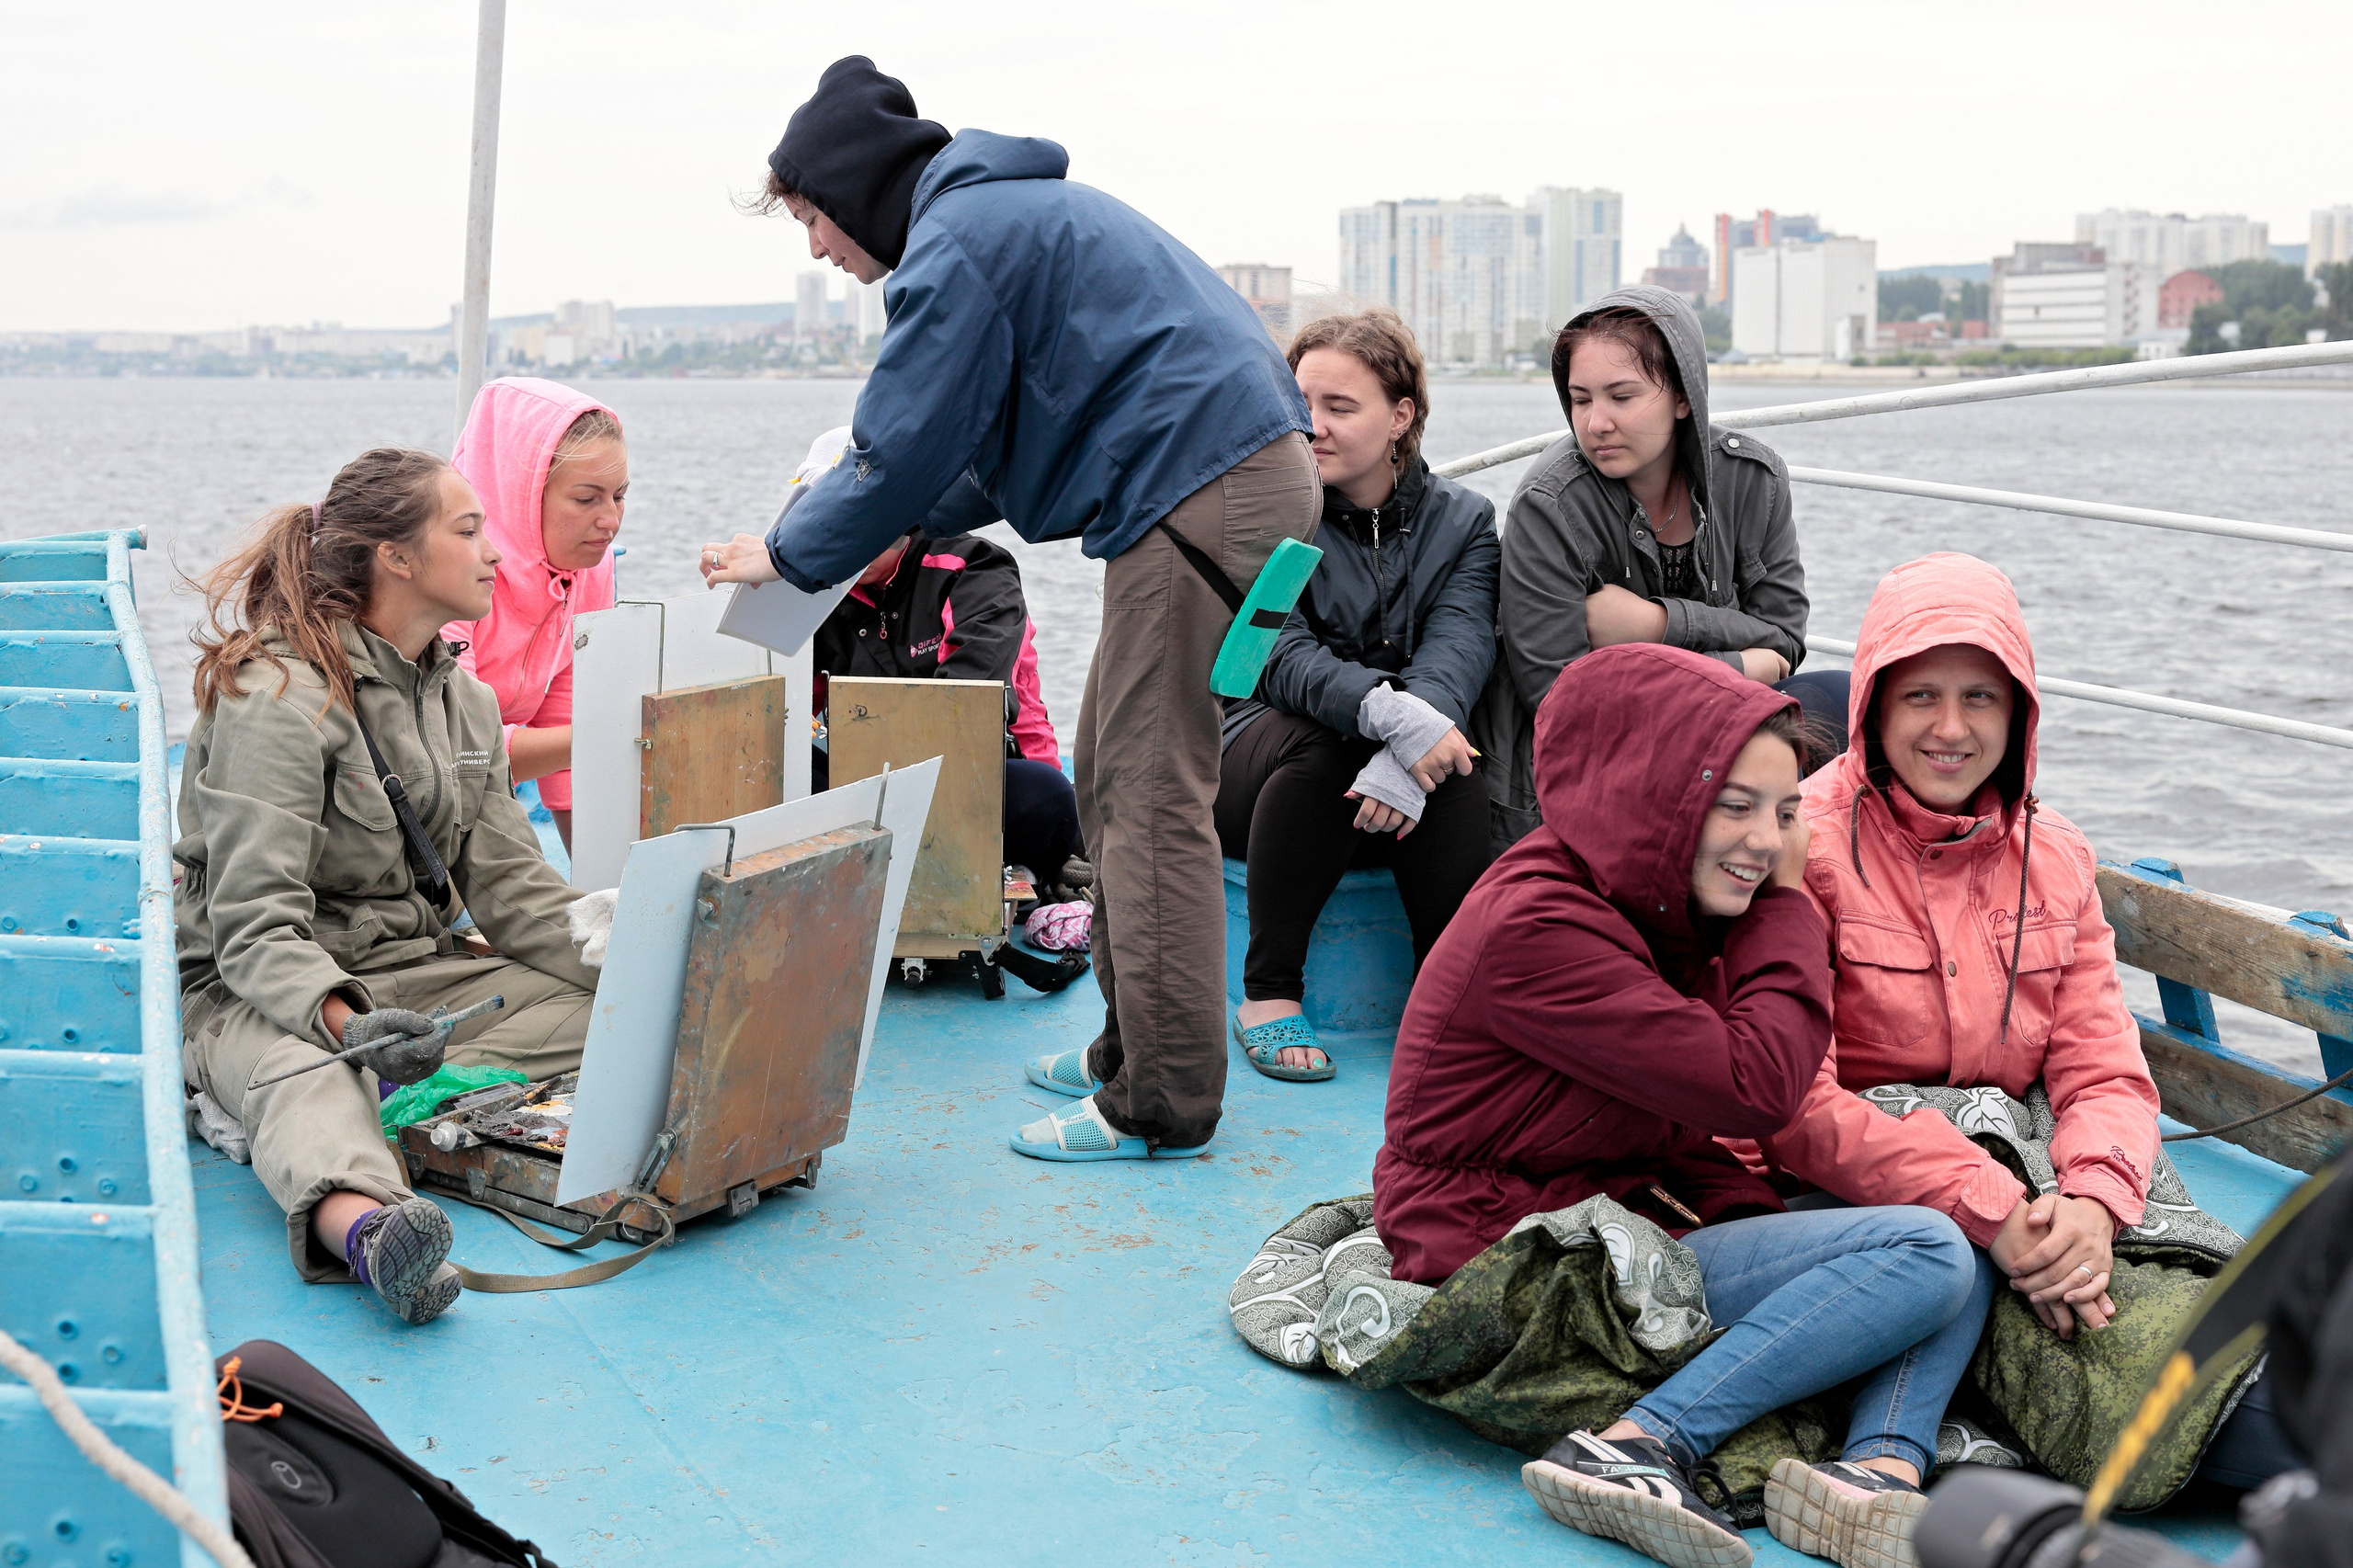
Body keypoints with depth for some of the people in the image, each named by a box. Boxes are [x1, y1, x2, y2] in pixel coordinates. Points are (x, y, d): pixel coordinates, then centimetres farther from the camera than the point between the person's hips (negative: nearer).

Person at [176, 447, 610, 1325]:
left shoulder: (464, 700, 12)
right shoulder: (281, 695, -14)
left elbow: (511, 888, 10)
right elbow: (256, 925, -22)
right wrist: (343, 1020, -42)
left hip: (420, 975, 10)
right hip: (255, 990, -9)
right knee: (311, 1075, -44)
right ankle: (360, 1225, -74)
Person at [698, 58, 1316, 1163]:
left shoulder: (956, 242, -9)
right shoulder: (1011, 212, 23)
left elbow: (908, 448, -8)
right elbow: (993, 444, 29)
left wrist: (789, 555, 5)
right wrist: (892, 523, 22)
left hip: (1197, 490, -10)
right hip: (1252, 471, 10)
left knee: (1148, 793, -9)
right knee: (1113, 777, 14)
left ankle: (1161, 1104, -7)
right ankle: (1135, 1047, 20)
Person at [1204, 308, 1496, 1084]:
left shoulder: (1462, 519, 4)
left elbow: (1459, 645, -16)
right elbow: (1279, 657, -19)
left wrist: (1408, 761, -37)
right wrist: (1386, 710, -39)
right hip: (1260, 743, -1)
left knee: (1451, 767, -32)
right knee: (1315, 750, -35)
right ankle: (1268, 995, -24)